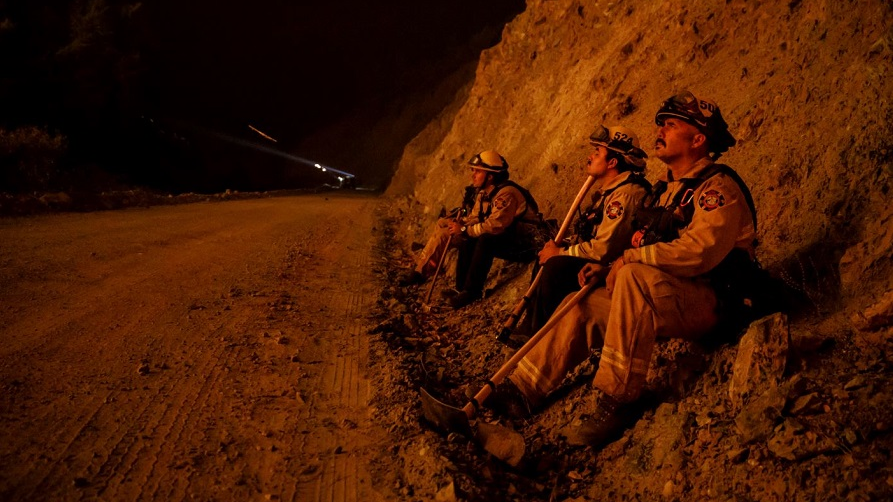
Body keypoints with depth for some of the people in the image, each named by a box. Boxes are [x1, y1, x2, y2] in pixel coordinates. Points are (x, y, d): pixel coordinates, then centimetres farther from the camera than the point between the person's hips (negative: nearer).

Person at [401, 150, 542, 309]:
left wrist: (464, 230, -24)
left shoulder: (506, 193, -24)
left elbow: (495, 226, -32)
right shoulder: (483, 192, 5)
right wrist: (460, 222, -10)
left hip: (523, 242, -9)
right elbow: (475, 218, 11)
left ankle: (471, 290, -28)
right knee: (468, 239, -10)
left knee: (486, 239, -34)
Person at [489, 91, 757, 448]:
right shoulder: (667, 189, 19)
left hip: (706, 304, -9)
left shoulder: (718, 187, -11)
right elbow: (646, 245, 21)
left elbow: (699, 251, -27)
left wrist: (629, 257, -21)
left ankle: (614, 402, -32)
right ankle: (521, 390, -1)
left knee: (635, 276, -35)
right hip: (659, 301, 9)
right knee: (581, 305, -2)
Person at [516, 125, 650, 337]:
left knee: (556, 266, -26)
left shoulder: (626, 193, -21)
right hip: (605, 263, 11)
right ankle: (530, 330, 16)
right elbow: (591, 236, 18)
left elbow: (603, 248, -27)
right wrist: (559, 249, 1)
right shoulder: (609, 189, 13)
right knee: (546, 259, 14)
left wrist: (560, 253, -14)